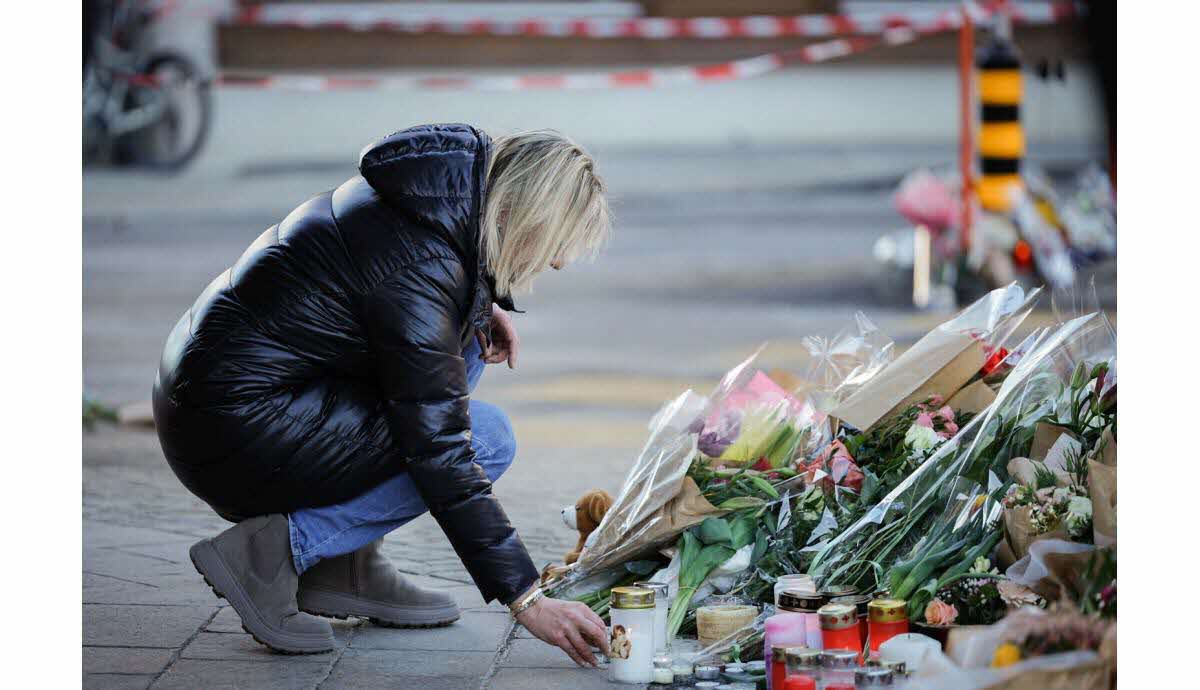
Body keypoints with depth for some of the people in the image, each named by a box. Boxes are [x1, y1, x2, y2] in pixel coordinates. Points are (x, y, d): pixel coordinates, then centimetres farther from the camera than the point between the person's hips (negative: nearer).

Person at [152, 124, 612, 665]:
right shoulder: (421, 274, -24)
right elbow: (442, 457, -24)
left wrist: (482, 305, 7)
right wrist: (526, 600, -21)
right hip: (237, 434, -10)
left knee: (466, 342, 14)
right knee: (487, 438, -10)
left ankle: (349, 566, 10)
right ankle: (270, 551, -9)